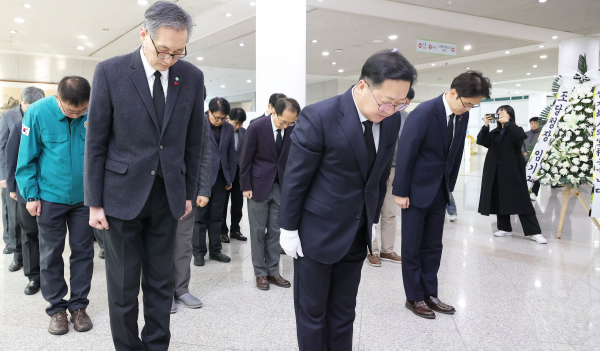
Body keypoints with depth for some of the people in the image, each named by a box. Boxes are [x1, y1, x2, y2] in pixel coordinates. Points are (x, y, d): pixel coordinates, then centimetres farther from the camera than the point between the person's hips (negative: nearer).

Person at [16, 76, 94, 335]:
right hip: (51, 197, 0)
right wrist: (31, 194, -5)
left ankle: (78, 306, 24)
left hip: (85, 197, 1)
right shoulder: (37, 113, -11)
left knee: (83, 252, 9)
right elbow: (26, 158, -4)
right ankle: (57, 308, 23)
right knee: (51, 255, 8)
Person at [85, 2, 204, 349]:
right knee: (123, 285, 8)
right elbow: (96, 142, -3)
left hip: (168, 196, 2)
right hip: (123, 194, -2)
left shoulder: (192, 77, 0)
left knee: (161, 283, 12)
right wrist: (95, 202, -3)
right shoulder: (110, 71, -7)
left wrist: (189, 193, 10)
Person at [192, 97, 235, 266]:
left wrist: (230, 178, 10)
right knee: (200, 216, 5)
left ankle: (215, 250, 21)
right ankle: (199, 252, 15)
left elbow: (231, 155, 11)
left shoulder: (229, 128, 7)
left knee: (216, 216, 11)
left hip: (220, 178, 4)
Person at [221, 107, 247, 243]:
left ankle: (235, 229, 24)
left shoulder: (244, 132, 4)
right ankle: (222, 231, 19)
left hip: (239, 172, 4)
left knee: (238, 203, 10)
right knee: (222, 204, 7)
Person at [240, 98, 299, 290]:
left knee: (275, 231, 8)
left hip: (281, 186, 3)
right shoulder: (257, 128, -12)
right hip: (259, 185, -3)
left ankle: (273, 272, 18)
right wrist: (246, 186, -7)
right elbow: (246, 159, -7)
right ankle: (260, 273, 16)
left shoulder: (293, 129, -5)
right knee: (258, 231, 5)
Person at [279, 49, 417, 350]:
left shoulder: (391, 120, -2)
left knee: (343, 313, 17)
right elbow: (295, 178, -13)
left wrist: (372, 220, 12)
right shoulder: (318, 117, -20)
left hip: (358, 235, 5)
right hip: (317, 232, -5)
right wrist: (288, 228, -8)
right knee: (312, 313, 10)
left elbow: (381, 174, 8)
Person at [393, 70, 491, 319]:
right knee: (412, 247, 5)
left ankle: (430, 295, 24)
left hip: (440, 190, 7)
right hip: (417, 189, -6)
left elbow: (456, 153, 10)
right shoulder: (424, 112, -20)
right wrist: (401, 192, -16)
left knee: (433, 247, 13)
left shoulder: (462, 116, 1)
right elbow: (406, 154, -18)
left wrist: (450, 187, 10)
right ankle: (414, 298, 17)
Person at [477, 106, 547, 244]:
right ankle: (505, 228, 19)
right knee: (499, 200, 7)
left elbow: (520, 137, -22)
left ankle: (534, 232, -4)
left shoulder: (516, 130, 2)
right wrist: (486, 126, -13)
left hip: (513, 171, -5)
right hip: (496, 172, 5)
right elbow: (482, 141, -2)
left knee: (521, 200, -7)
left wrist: (506, 123, -19)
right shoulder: (494, 132, 13)